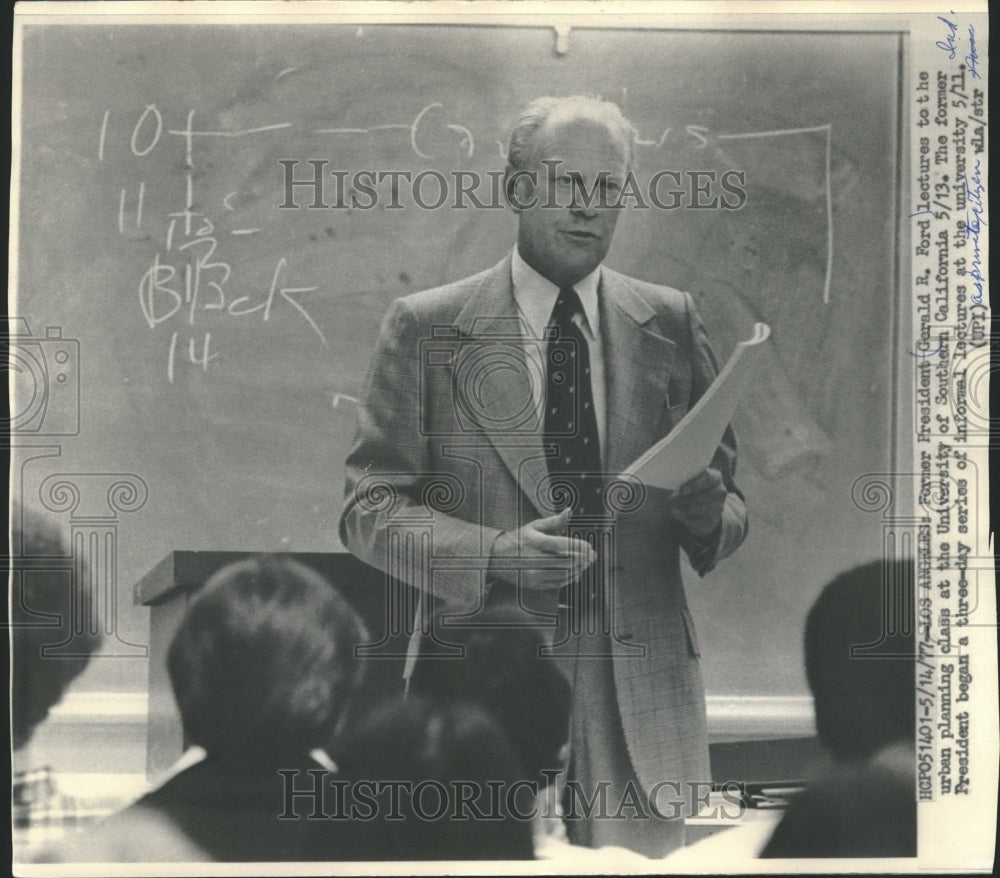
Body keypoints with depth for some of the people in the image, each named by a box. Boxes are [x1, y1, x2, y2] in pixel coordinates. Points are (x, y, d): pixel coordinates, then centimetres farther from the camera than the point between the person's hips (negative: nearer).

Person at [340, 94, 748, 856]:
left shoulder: (671, 323, 7)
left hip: (642, 682, 2)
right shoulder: (427, 328, 0)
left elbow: (729, 499, 11)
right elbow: (369, 507, -1)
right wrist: (492, 554, -18)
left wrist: (710, 513, -12)